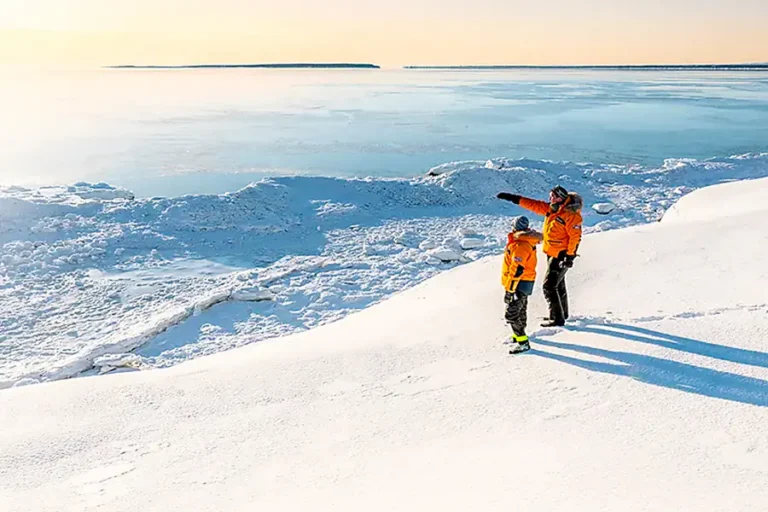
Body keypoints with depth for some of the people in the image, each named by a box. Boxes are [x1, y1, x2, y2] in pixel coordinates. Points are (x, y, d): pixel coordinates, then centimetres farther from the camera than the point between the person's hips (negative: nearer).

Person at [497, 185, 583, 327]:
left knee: (549, 286, -11)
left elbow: (575, 237, -21)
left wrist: (570, 256, -22)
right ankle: (562, 313, 37)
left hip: (561, 256, -9)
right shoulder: (550, 209, 3)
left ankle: (557, 318, -4)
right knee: (558, 284, 21)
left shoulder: (570, 215, -21)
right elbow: (533, 204, 7)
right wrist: (512, 198, 4)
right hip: (552, 254, 10)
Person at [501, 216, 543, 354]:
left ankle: (522, 342, -7)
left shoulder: (520, 246, -26)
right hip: (526, 282, 10)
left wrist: (509, 290, -25)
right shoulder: (527, 241, 4)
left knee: (512, 314, -9)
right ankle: (518, 335, 41)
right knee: (520, 309, 24)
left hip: (520, 284, -10)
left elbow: (516, 270, -29)